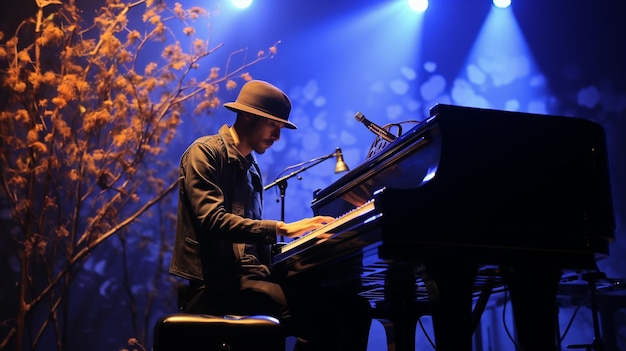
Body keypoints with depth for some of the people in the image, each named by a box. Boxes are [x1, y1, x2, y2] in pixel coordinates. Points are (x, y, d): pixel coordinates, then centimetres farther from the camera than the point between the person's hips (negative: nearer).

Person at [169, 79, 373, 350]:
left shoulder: (250, 167, 22)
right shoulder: (206, 152, -3)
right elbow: (213, 220, -18)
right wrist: (281, 229, -21)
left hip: (249, 274, 8)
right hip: (215, 284, -8)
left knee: (353, 307, -10)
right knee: (319, 315, -29)